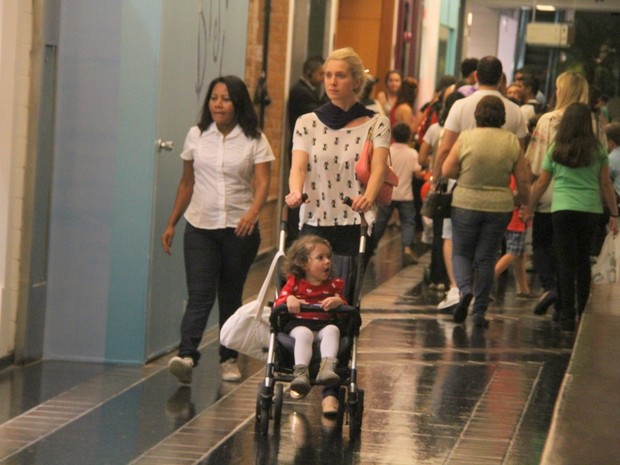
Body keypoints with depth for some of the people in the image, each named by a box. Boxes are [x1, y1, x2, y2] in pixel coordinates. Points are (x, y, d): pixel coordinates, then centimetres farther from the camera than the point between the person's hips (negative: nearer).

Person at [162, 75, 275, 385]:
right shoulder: (196, 136, 7)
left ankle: (229, 359, 16)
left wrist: (253, 211, -31)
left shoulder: (254, 141, -1)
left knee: (230, 296, 7)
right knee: (200, 294, -13)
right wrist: (171, 223, 12)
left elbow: (262, 182, -12)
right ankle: (187, 355, -24)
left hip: (239, 228, -1)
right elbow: (187, 183, 14)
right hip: (200, 226, 1)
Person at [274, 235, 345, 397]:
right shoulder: (294, 282, 13)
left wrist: (338, 301, -19)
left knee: (332, 330, -32)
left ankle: (327, 367, -49)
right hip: (298, 324, -1)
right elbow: (278, 302, 4)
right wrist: (289, 299, -20)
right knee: (304, 333, -35)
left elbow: (345, 307, 6)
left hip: (324, 324, 2)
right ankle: (301, 373, -47)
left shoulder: (333, 284, 17)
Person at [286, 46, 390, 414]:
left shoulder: (376, 124, 2)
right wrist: (296, 191, -29)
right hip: (314, 222, 2)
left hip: (355, 225, -1)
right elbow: (299, 165, -7)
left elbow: (378, 167, -13)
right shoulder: (308, 123, 7)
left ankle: (333, 389, 1)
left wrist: (368, 196, -34)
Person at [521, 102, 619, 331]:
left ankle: (567, 315, -4)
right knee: (583, 260, 15)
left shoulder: (556, 150, 4)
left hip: (563, 209, -1)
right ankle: (583, 310, 21)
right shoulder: (598, 150, 3)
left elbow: (541, 183, 10)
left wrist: (529, 208, 23)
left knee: (566, 261, 1)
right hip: (591, 210, 1)